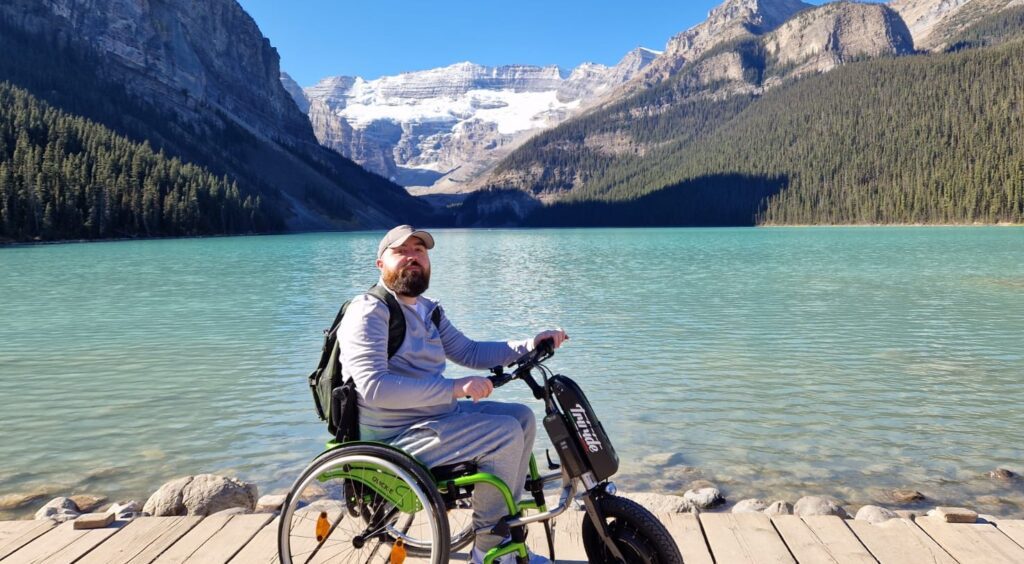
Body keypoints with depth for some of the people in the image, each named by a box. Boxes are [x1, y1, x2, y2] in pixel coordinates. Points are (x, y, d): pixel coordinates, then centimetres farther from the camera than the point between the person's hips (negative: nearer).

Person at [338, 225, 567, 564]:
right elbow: (374, 387, -28)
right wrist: (454, 388, -33)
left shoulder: (427, 310, 14)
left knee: (522, 417, 6)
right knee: (506, 434, -19)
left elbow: (469, 352, 16)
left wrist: (529, 345, 4)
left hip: (435, 414, 10)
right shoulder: (370, 312, -16)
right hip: (395, 437, -10)